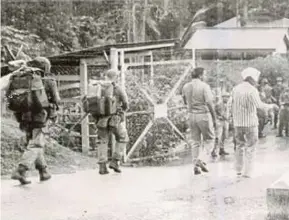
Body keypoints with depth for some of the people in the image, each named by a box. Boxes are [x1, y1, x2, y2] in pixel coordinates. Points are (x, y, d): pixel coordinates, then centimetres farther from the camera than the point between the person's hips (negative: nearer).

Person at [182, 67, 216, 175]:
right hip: (204, 115, -5)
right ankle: (203, 160, -8)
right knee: (209, 139, 9)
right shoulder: (204, 86, -12)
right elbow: (210, 103, -14)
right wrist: (214, 118, -7)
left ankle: (195, 165, 9)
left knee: (195, 141, 12)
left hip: (192, 115, 5)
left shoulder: (186, 87, 5)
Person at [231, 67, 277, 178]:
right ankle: (247, 172, 3)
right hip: (250, 122, -6)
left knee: (240, 145, 17)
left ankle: (238, 169, 23)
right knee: (250, 147, 3)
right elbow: (259, 104, -23)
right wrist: (270, 106, -10)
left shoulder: (235, 89, 7)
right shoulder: (252, 90, -13)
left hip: (237, 122, 6)